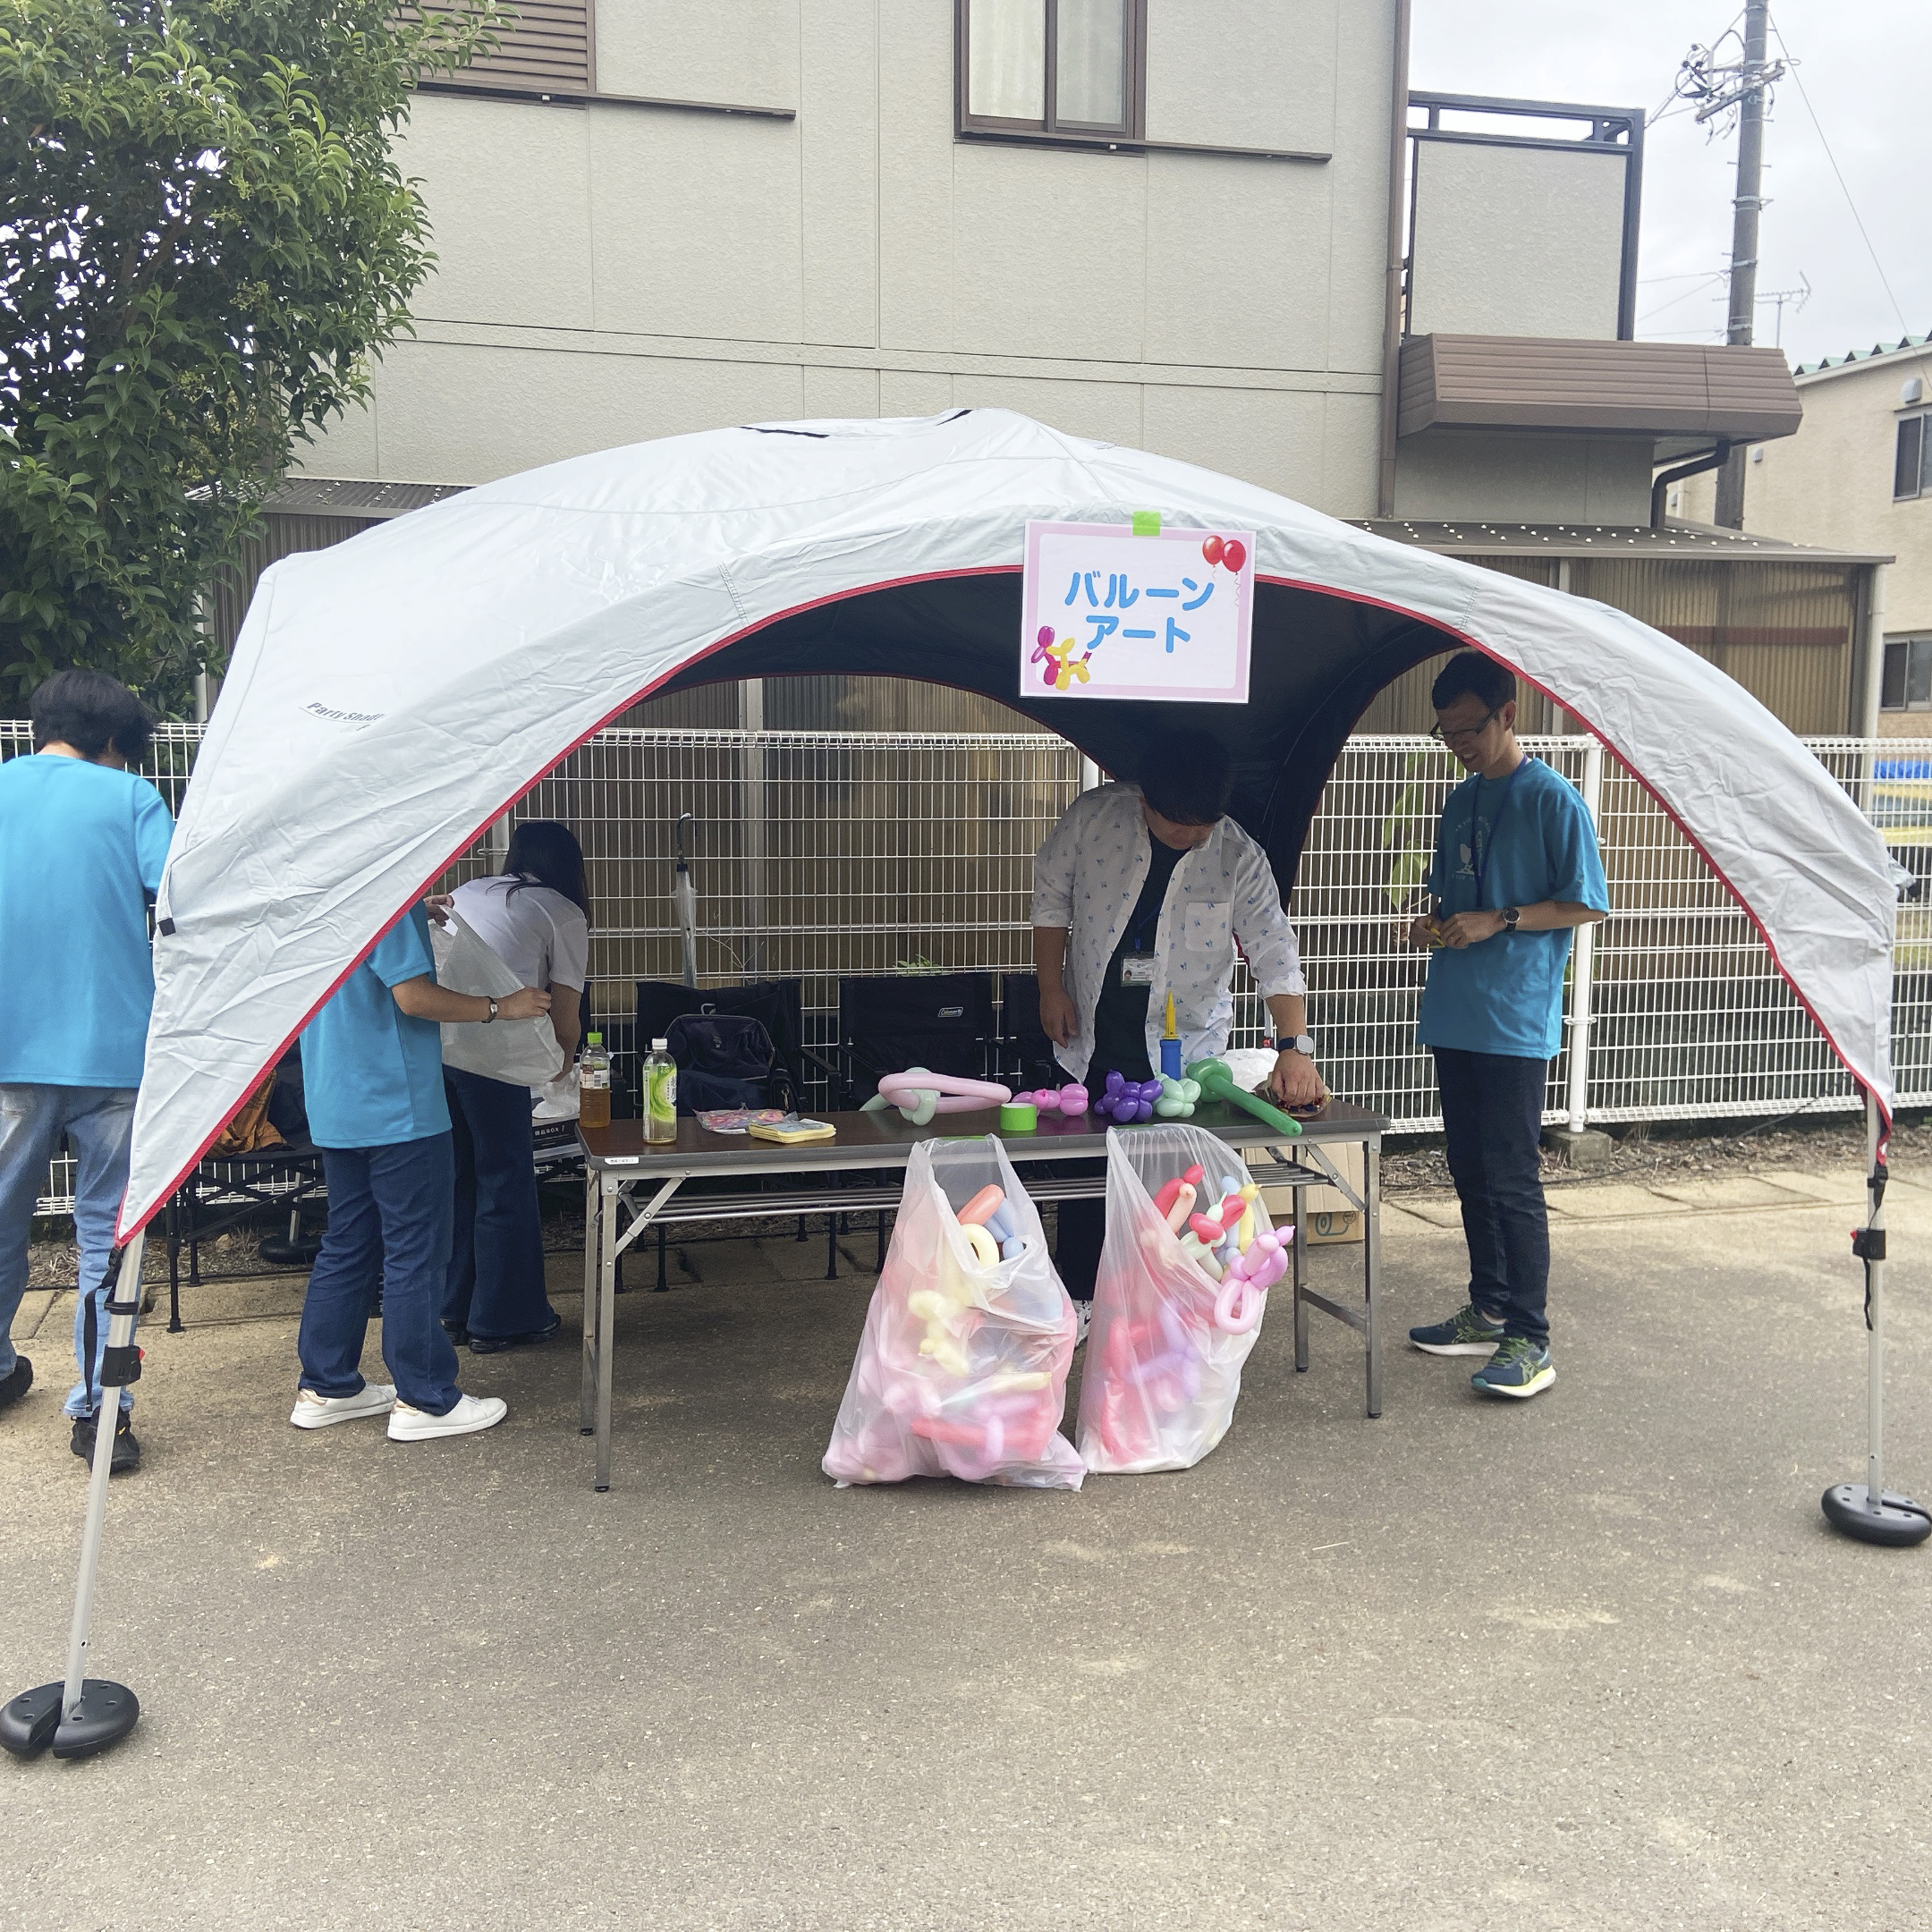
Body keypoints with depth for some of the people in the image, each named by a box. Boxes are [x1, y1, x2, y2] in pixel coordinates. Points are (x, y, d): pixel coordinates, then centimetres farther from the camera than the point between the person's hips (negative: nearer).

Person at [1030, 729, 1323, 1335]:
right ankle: (1077, 1294, 28)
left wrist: (1294, 1046, -32)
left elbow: (1275, 953, -19)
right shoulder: (1093, 816, -12)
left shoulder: (1238, 859, -14)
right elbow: (1051, 895, 1)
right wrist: (1051, 988, -3)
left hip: (1184, 1043, -1)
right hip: (1091, 1032, 1)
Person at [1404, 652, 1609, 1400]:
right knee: (1471, 1173, 13)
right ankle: (1488, 1313, 25)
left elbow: (1586, 905, -8)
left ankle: (1529, 1342, 0)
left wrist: (1499, 921, -17)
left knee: (1512, 1181, -6)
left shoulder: (1552, 799, -8)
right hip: (1454, 1016, 8)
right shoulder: (1461, 802, 15)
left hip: (1516, 1022, -8)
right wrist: (1433, 926, 2)